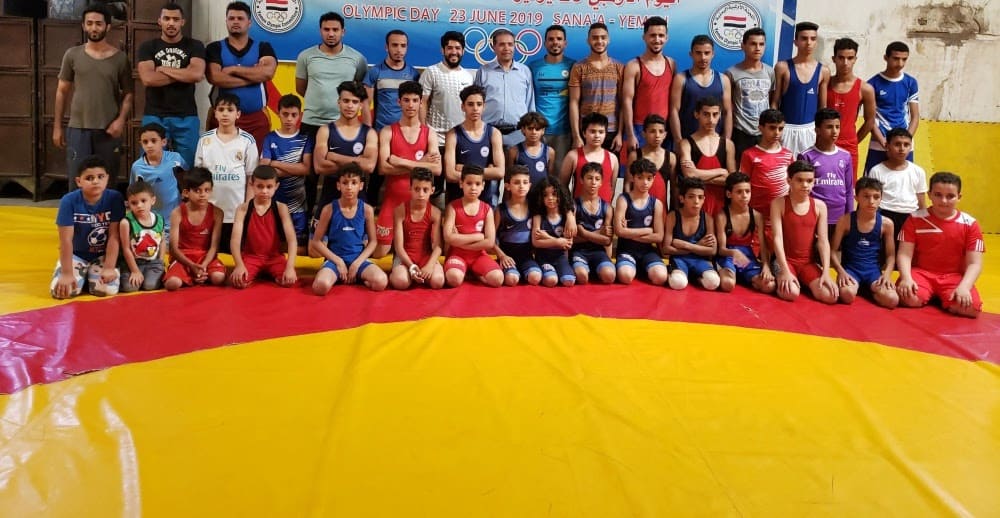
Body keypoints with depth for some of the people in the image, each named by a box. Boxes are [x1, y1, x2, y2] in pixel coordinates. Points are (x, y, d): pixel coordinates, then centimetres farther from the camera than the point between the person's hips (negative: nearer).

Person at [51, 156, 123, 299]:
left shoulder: (115, 198, -15)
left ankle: (92, 276, 14)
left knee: (108, 289, -22)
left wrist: (109, 268, -17)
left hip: (103, 255, 0)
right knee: (60, 291, -19)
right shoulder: (69, 201, -16)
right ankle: (83, 275, 16)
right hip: (76, 255, 0)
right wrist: (66, 273, -18)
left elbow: (114, 236, -13)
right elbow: (66, 240, -16)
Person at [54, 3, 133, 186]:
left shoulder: (120, 58, 1)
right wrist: (57, 126, 6)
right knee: (76, 182, 1)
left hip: (108, 130, -1)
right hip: (77, 128, 1)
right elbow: (62, 91, 9)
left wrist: (121, 119, -13)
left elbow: (128, 93, 3)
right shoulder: (73, 55, 5)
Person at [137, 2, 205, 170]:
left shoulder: (194, 46, 5)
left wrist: (163, 69, -6)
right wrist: (184, 74, -7)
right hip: (154, 116, 1)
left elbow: (197, 74, -12)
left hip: (186, 117, 0)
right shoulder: (147, 47, 7)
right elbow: (147, 79, -9)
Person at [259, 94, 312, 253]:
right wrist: (294, 169, -12)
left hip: (297, 203, 0)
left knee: (299, 248, 1)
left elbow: (306, 169, -10)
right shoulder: (270, 139, 2)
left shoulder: (305, 139, 3)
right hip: (274, 202, 0)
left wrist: (275, 164, -10)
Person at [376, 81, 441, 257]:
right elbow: (383, 168, -12)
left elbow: (437, 169, -9)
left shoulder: (429, 133, 5)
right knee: (379, 252, -2)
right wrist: (420, 164, -14)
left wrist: (403, 162, -15)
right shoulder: (388, 131, 1)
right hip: (393, 199, -1)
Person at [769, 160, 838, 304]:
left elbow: (823, 241, 0)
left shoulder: (819, 206, 3)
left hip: (808, 262, 4)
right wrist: (785, 271, -22)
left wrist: (826, 272, -12)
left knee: (830, 296, -19)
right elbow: (777, 238, -13)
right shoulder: (779, 203, -6)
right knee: (791, 293, -32)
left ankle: (803, 282, 11)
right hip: (785, 260, -3)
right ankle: (781, 281, 4)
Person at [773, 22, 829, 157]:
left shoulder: (823, 71, 5)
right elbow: (774, 103, -1)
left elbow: (823, 107, 10)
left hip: (810, 130, 2)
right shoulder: (782, 67, -2)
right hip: (786, 128, -2)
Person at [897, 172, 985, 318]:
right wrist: (906, 278, -24)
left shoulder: (970, 224, 1)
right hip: (921, 272, -1)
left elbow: (974, 263, -4)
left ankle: (943, 299, 4)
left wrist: (964, 287, -23)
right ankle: (932, 296, 3)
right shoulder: (915, 219, 0)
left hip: (954, 276, 1)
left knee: (972, 307, -30)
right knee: (909, 299, -34)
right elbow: (904, 254, -4)